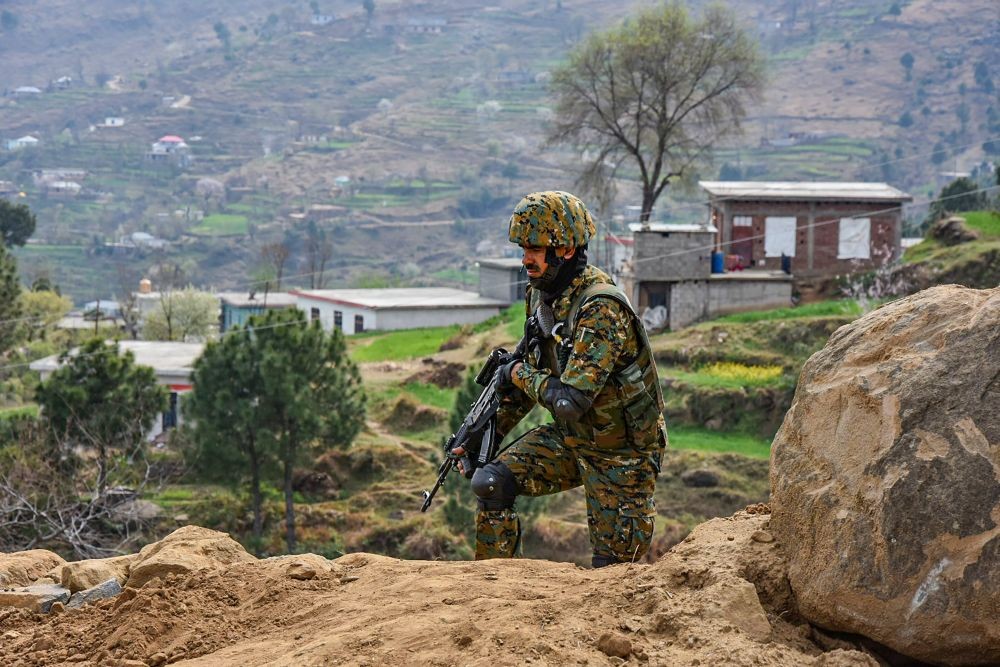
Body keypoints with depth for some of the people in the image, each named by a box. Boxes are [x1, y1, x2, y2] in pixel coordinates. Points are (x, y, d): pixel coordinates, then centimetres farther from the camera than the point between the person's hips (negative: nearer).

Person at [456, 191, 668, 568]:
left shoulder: (601, 310, -29)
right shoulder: (542, 295, -1)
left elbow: (569, 400, -35)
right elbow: (536, 374, 13)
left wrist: (518, 375, -17)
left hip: (620, 453, -7)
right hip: (570, 438, 7)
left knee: (613, 566, -2)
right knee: (491, 483, -8)